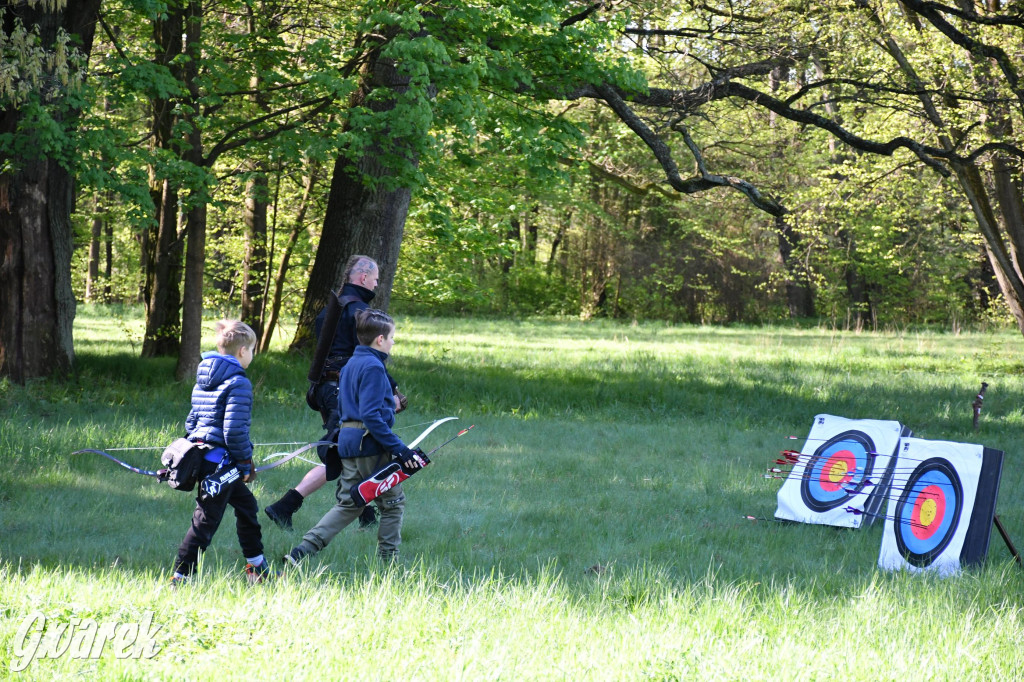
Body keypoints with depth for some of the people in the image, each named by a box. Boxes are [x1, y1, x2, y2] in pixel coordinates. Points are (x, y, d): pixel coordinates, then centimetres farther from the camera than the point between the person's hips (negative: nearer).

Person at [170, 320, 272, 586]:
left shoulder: (203, 380, 13)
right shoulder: (238, 382, -14)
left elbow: (191, 421, 17)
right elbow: (235, 429, -20)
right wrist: (245, 463, -10)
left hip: (201, 454, 10)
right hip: (221, 461, -10)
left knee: (247, 505, 22)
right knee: (205, 522, -5)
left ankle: (257, 569, 31)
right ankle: (180, 578, -4)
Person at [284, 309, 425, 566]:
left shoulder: (350, 364, 14)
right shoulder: (373, 367, -15)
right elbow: (371, 415, -22)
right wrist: (399, 449, -22)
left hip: (347, 440, 9)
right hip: (370, 444, -9)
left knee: (348, 504, 12)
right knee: (393, 503, 6)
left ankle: (301, 552, 2)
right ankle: (388, 561, 8)